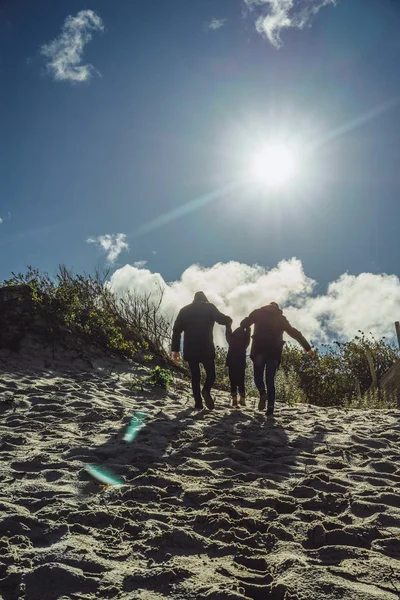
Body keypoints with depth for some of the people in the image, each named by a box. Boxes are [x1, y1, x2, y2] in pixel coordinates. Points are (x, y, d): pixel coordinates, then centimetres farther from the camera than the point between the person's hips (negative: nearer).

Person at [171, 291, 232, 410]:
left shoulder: (185, 310, 13)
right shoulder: (209, 307, 4)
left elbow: (177, 330, 8)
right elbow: (220, 319, -10)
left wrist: (175, 349, 8)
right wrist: (229, 320, 13)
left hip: (190, 350, 3)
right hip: (206, 348, -3)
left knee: (195, 376, 10)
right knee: (211, 373, 7)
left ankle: (198, 402, 2)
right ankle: (206, 391, -21)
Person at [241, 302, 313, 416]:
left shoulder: (258, 313, 12)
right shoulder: (281, 318, 16)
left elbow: (244, 323, 3)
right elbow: (295, 333, 16)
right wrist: (307, 347, 18)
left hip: (259, 349, -1)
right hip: (274, 351, 2)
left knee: (258, 376, 10)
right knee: (270, 379, 6)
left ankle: (263, 393, -20)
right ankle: (270, 406, -7)